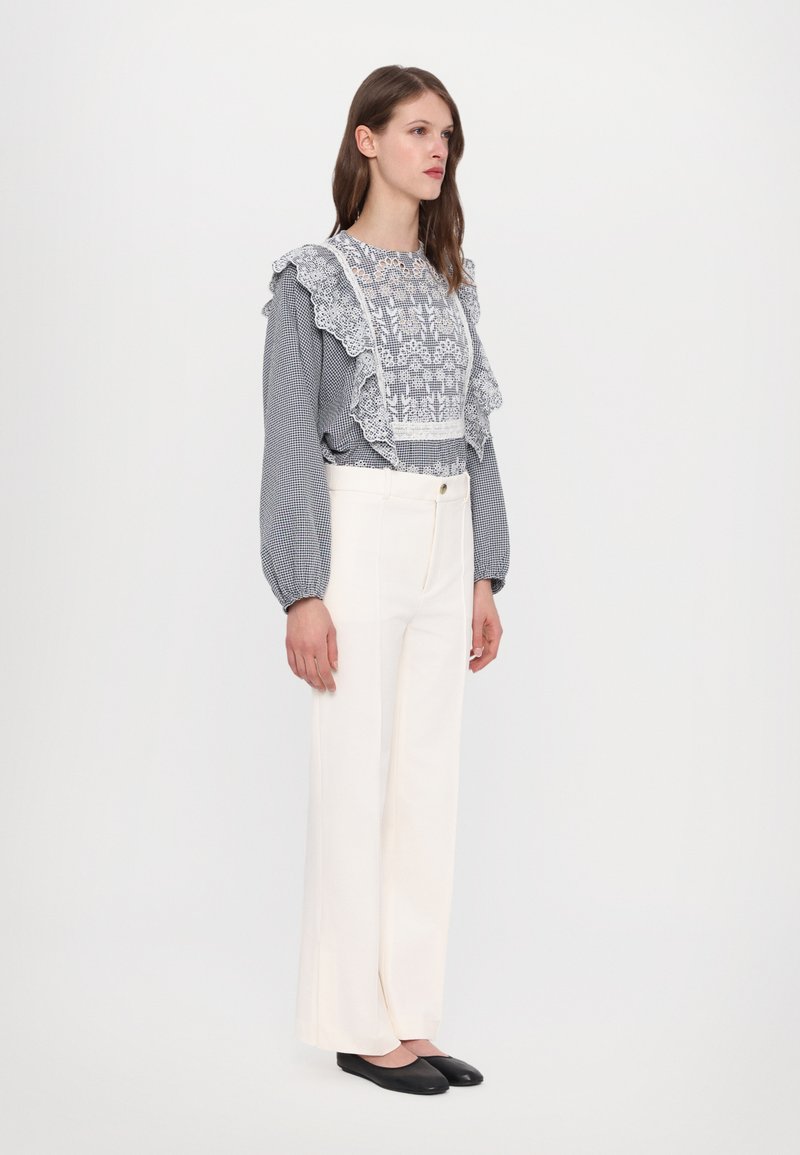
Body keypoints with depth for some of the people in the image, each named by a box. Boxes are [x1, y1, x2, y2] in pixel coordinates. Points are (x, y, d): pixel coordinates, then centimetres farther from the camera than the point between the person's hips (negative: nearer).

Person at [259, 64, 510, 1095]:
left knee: (428, 777, 8)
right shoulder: (312, 280, -4)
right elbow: (290, 440, -9)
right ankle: (360, 1021, 9)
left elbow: (473, 430, 15)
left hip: (448, 538, 6)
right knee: (357, 777, -2)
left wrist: (486, 574, 11)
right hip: (360, 534, -6)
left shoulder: (449, 279, 14)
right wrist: (301, 592, -15)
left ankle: (412, 1016, 16)